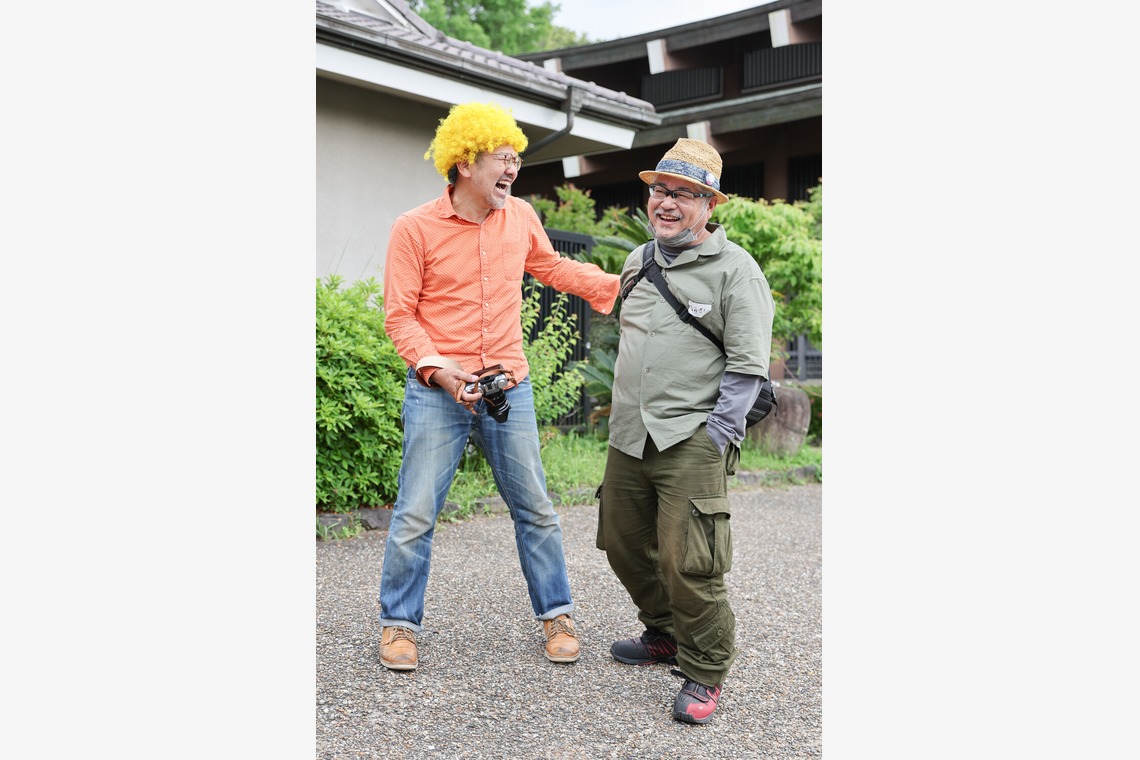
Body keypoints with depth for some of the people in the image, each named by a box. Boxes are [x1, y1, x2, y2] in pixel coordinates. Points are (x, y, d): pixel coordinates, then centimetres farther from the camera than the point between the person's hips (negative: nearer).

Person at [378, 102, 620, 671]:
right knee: (416, 513, 0)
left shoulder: (520, 217, 5)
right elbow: (400, 315, -6)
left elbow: (551, 266, 24)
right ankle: (399, 623, 17)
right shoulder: (415, 228, -8)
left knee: (535, 508, 9)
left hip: (509, 388, 4)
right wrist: (438, 370, -20)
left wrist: (619, 286, 19)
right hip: (438, 390, -3)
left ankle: (556, 614, 24)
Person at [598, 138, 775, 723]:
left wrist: (718, 436, -14)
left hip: (692, 440, -7)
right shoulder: (637, 261, 16)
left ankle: (705, 674, 9)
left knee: (688, 563, -11)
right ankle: (665, 635, 38)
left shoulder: (734, 268, -5)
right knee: (623, 544, 16)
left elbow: (747, 363, -9)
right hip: (628, 436, 7)